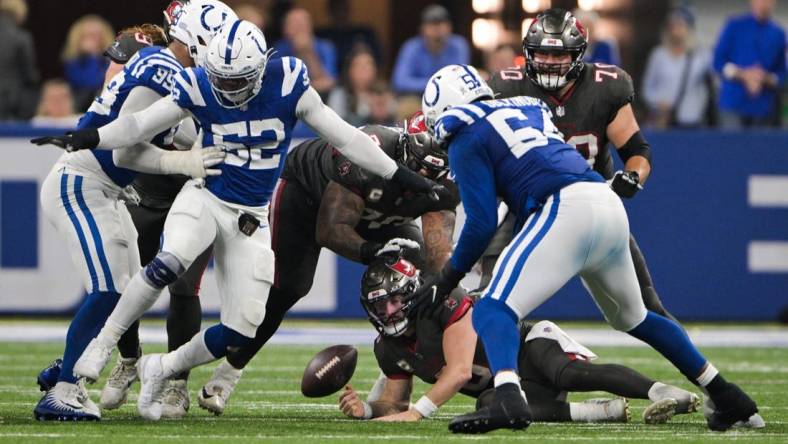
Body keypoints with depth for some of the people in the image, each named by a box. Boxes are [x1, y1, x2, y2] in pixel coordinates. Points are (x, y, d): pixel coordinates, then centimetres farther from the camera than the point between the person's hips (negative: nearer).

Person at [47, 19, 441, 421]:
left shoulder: (287, 85, -11)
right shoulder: (198, 88, -11)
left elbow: (344, 138, -3)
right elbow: (138, 126, -7)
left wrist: (402, 177, -1)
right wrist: (85, 140, -24)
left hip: (251, 220, 2)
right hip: (205, 200, -2)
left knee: (240, 332, -3)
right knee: (170, 263, -35)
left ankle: (160, 370, 20)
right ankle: (103, 342, -17)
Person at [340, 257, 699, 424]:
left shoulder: (447, 305, -19)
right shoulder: (389, 348, 4)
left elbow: (459, 370, -26)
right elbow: (396, 402, 12)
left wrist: (417, 411, -34)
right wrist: (366, 409, -12)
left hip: (528, 346, -5)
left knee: (567, 373, -39)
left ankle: (662, 392, -44)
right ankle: (607, 411, -34)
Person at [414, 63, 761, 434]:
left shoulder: (466, 139, 6)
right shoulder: (527, 108, 29)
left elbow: (482, 222, 1)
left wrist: (448, 277, 9)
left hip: (566, 210, -8)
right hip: (610, 206, 8)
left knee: (493, 311, -11)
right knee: (632, 317, 28)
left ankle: (508, 399, -39)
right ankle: (726, 397, 32)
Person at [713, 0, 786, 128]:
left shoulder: (778, 34, 8)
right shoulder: (735, 26, 2)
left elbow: (781, 74, 10)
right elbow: (718, 62, 0)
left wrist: (766, 79, -12)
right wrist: (743, 74, -15)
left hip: (763, 108, 3)